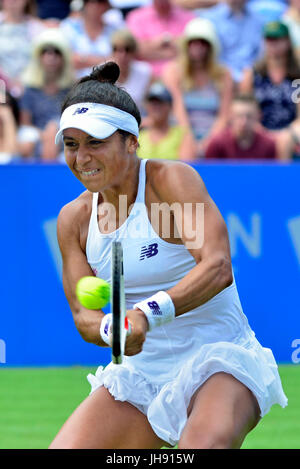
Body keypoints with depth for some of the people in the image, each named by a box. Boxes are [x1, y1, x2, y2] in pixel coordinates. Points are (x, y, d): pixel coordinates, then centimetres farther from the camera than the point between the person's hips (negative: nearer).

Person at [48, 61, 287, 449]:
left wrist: (148, 314, -40)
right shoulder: (73, 219, 5)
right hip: (141, 372, 5)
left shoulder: (173, 179, -12)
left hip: (220, 361, -5)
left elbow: (217, 267, -25)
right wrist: (110, 329, -26)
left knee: (205, 444, -37)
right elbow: (82, 313, -1)